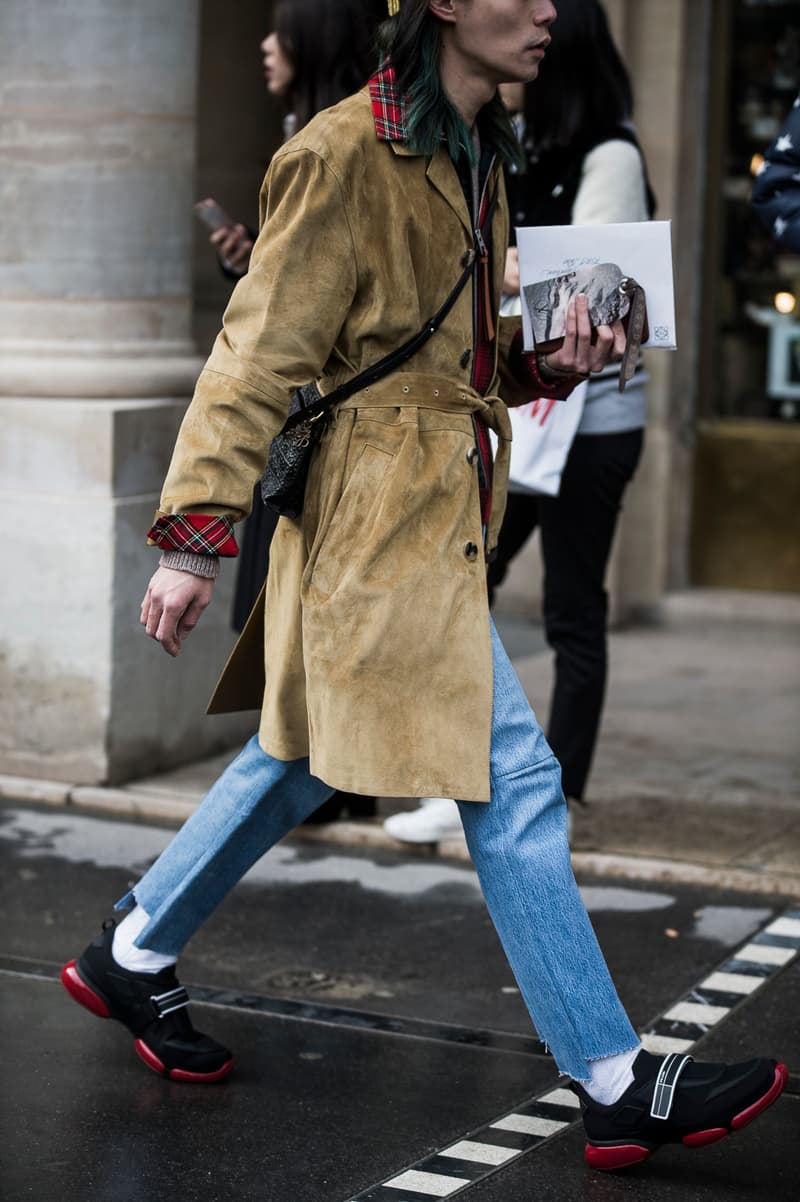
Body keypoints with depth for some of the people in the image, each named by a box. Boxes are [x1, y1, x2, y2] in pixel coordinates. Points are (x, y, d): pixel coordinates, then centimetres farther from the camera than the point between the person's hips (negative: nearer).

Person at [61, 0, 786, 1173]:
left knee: (300, 759, 19)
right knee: (513, 781, -8)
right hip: (382, 517, -10)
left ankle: (130, 958, 35)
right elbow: (261, 354, -16)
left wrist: (550, 361, 4)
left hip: (439, 511, 10)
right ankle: (615, 1084, -1)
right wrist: (196, 535, -18)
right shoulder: (343, 156, -15)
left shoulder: (475, 158, 14)